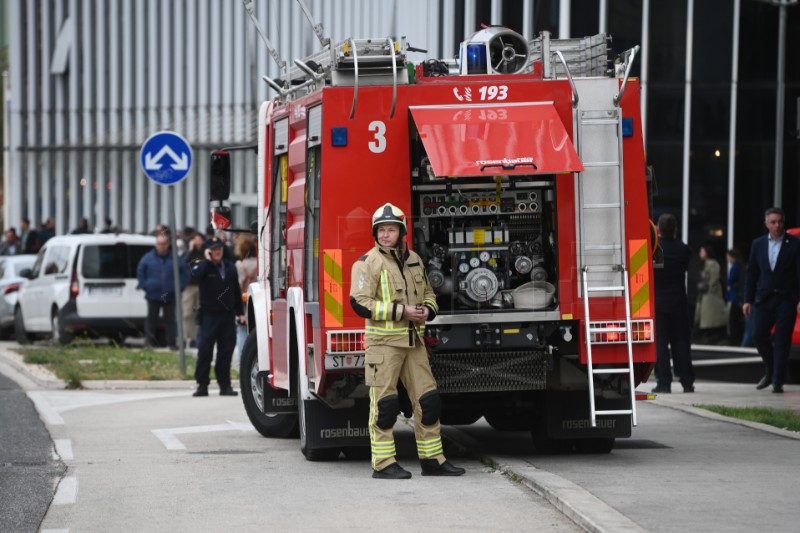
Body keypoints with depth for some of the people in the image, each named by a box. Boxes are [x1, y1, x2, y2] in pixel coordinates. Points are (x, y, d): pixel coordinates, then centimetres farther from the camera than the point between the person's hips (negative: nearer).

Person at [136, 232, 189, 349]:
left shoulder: (175, 259, 1)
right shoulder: (148, 258, 2)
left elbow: (185, 274, 7)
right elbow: (140, 272, 9)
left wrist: (179, 287, -2)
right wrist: (144, 286, 0)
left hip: (170, 296, 0)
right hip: (153, 295, 0)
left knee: (171, 320, 4)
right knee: (151, 319, 5)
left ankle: (172, 343, 8)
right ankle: (149, 341, 10)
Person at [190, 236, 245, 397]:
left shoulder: (230, 267, 12)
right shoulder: (202, 266, 0)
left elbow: (237, 291, 17)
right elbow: (196, 275, -26)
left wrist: (240, 312, 14)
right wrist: (207, 260, -17)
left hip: (228, 316, 4)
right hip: (209, 316, -4)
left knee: (226, 352, 5)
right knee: (205, 351, -6)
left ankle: (225, 385, 11)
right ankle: (202, 385, -1)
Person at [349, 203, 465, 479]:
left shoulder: (414, 260, 13)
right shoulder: (368, 263, -7)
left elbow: (429, 294, 24)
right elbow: (361, 303, -15)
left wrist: (427, 310, -1)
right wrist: (402, 311, -18)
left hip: (413, 341, 6)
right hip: (383, 341, -6)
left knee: (427, 400, 6)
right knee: (384, 403, -4)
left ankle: (432, 459, 14)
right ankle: (383, 463, 1)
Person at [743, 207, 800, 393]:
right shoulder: (758, 244, 9)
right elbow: (751, 274, 11)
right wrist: (748, 300, 6)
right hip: (764, 299, 3)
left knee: (782, 341, -4)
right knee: (759, 335, -4)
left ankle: (778, 381, -1)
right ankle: (770, 372, 19)